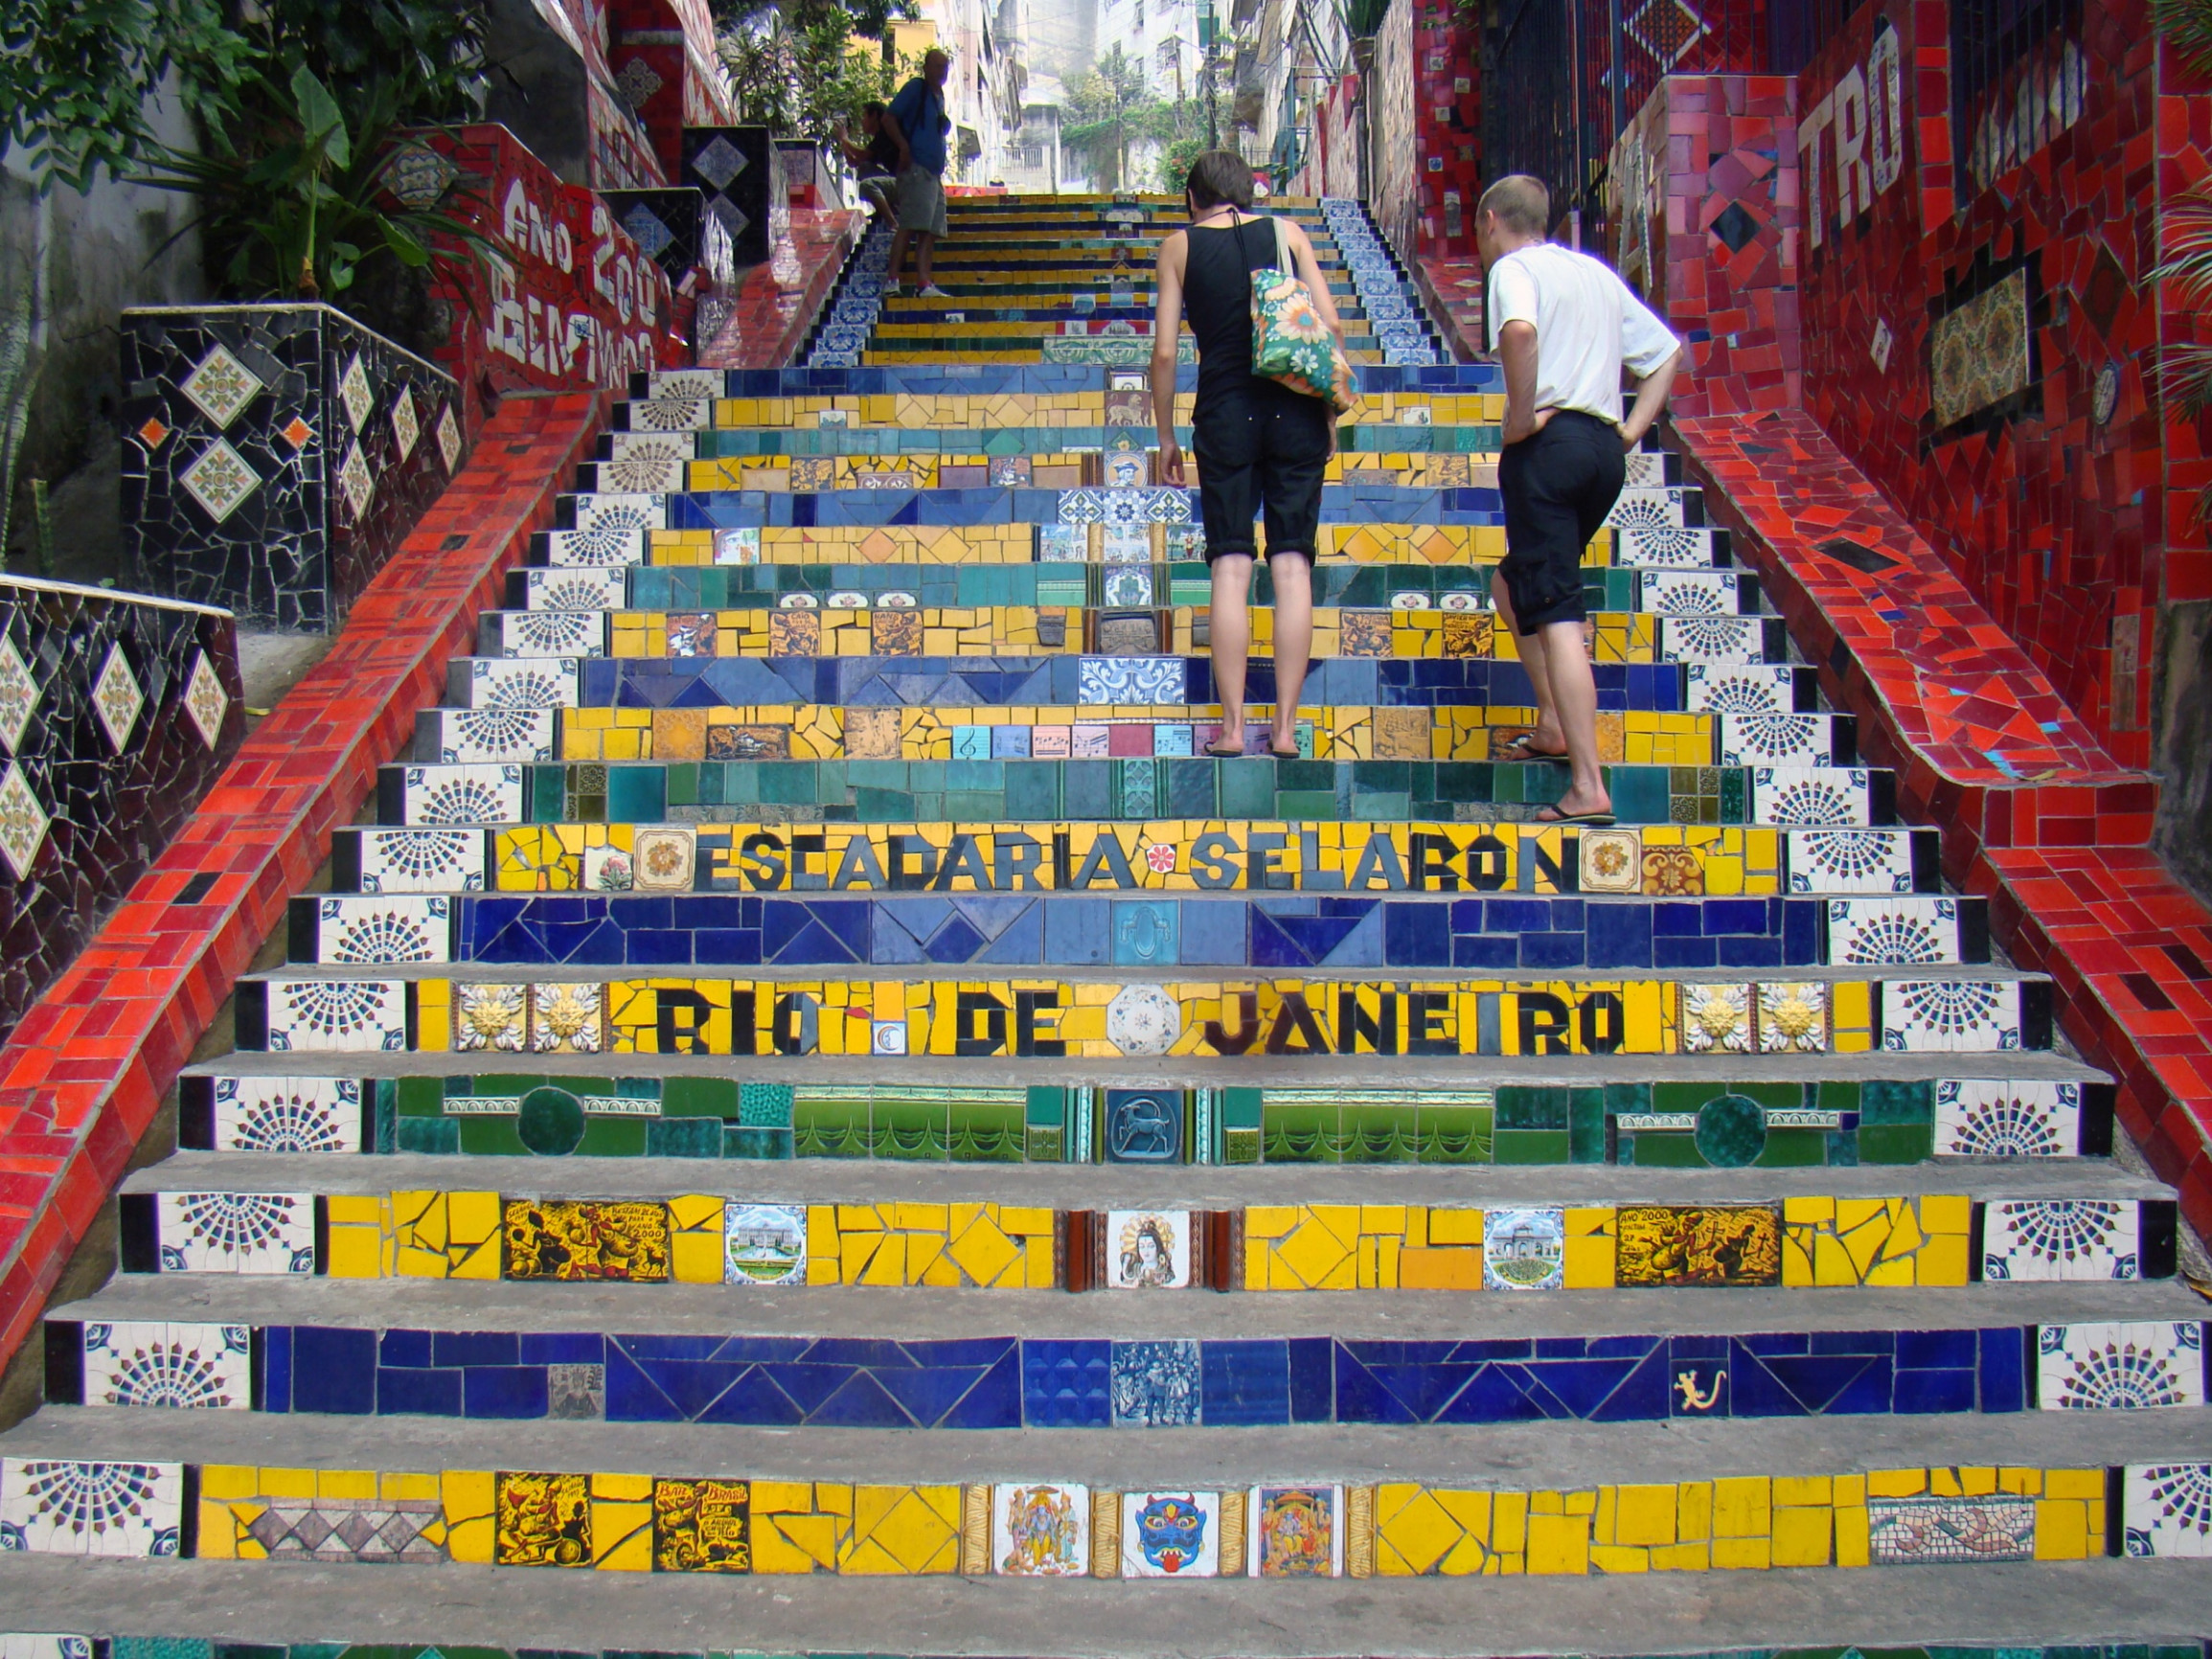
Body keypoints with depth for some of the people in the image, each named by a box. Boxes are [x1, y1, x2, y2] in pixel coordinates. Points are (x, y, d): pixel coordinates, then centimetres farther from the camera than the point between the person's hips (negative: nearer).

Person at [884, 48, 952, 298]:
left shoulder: (939, 95, 22)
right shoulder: (916, 88, -1)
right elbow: (890, 118, -7)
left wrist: (940, 169, 18)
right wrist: (904, 147, -18)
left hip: (934, 173, 9)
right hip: (916, 168, -9)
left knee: (929, 231, 3)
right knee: (910, 226, -17)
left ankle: (925, 284, 1)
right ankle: (892, 280, -19)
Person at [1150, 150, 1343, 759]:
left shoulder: (1180, 246, 7)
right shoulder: (1287, 233, 9)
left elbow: (1165, 350, 1)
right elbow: (1331, 326, 2)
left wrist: (1166, 436, 9)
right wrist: (1329, 412, 10)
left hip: (1225, 412, -1)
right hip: (1295, 408, 1)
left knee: (1231, 567, 2)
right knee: (1292, 564, 1)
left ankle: (1232, 726, -1)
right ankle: (1286, 726, 1)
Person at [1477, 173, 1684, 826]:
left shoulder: (1513, 267, -1)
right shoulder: (1598, 273, 23)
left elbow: (1520, 331, -25)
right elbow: (1666, 350, 25)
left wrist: (1518, 418, -15)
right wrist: (1634, 429, 16)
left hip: (1550, 444, -8)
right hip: (1605, 449, 8)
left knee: (1555, 613, -11)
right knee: (1515, 585, 25)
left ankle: (1588, 787, -17)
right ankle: (1553, 725, 24)